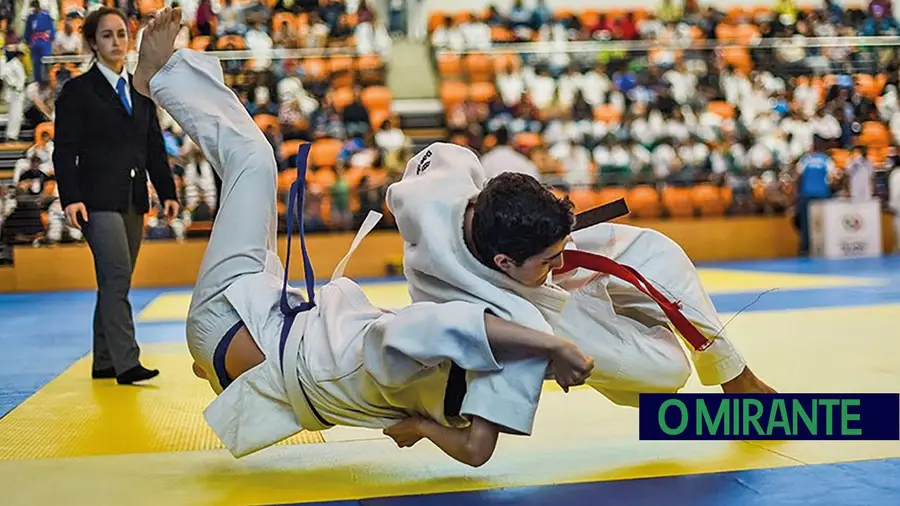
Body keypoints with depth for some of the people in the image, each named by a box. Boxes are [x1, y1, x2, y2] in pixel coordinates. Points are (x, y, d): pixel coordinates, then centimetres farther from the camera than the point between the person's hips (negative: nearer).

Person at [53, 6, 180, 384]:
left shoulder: (141, 91, 16)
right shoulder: (77, 91, -1)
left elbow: (154, 147, 16)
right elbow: (65, 150, -7)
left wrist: (167, 191, 8)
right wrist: (70, 197, -18)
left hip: (134, 200, 6)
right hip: (98, 200, -6)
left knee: (114, 283, 10)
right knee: (117, 278, -15)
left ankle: (104, 363, 18)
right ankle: (126, 363, -15)